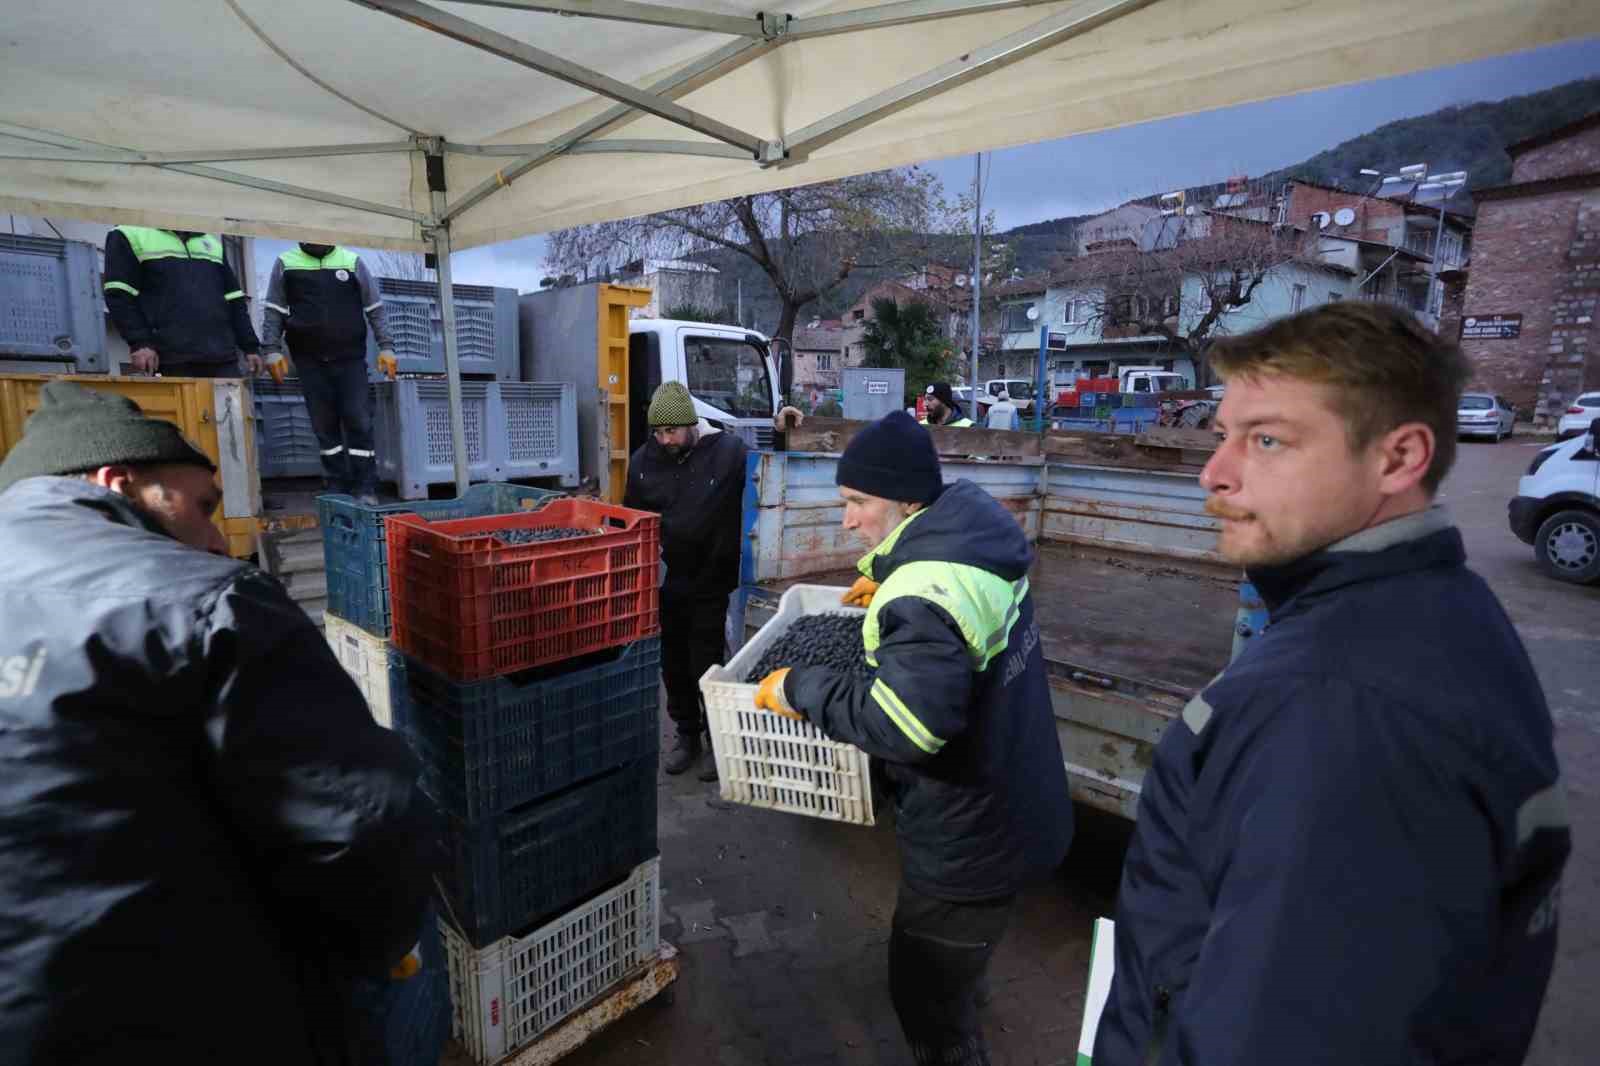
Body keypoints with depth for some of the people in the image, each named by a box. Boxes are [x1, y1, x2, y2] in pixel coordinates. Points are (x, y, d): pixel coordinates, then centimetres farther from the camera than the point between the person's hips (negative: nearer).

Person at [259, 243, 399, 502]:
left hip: (350, 357, -1)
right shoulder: (285, 263, 7)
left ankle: (365, 487, -1)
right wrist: (272, 350, -1)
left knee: (359, 421, -7)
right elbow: (273, 311, 8)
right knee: (324, 424, 4)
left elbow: (375, 309, 7)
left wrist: (386, 347, -1)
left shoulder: (352, 261, 6)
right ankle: (336, 486, 11)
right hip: (310, 361, 1)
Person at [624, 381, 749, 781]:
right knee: (673, 665, 15)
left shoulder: (728, 450, -10)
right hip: (664, 584, 4)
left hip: (711, 586, -4)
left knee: (707, 666, 4)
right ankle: (687, 733, 34)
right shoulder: (643, 461, 2)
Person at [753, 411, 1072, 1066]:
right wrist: (886, 577, 23)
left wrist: (801, 688, -28)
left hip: (971, 836, -10)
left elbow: (905, 725, -40)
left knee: (926, 998, 13)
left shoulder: (925, 596, -32)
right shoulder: (975, 529, -2)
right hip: (1013, 807, 10)